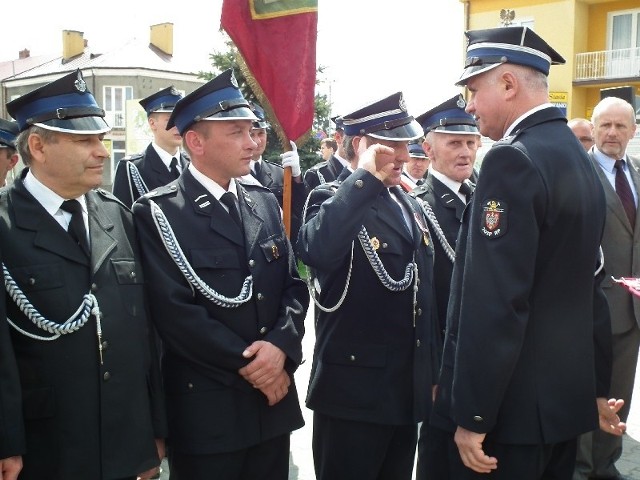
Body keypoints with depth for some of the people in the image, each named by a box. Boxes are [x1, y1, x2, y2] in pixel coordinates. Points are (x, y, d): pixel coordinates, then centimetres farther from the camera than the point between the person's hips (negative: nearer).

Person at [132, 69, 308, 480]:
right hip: (205, 409, -5)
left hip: (274, 400, 6)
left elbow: (294, 285, 6)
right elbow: (174, 311, -16)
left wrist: (280, 345, -12)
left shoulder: (265, 203, 9)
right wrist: (249, 364, -14)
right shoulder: (159, 213, -10)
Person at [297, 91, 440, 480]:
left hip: (410, 391, 7)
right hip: (354, 391, -7)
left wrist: (433, 374, 16)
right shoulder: (333, 199, -10)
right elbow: (315, 252, -35)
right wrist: (366, 177, -29)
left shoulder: (410, 205, 13)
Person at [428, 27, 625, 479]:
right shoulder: (580, 158, 9)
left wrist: (473, 417, -18)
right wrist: (598, 386, 21)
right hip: (566, 398, 9)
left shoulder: (513, 159, -19)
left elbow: (495, 302, -24)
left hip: (511, 407, -9)